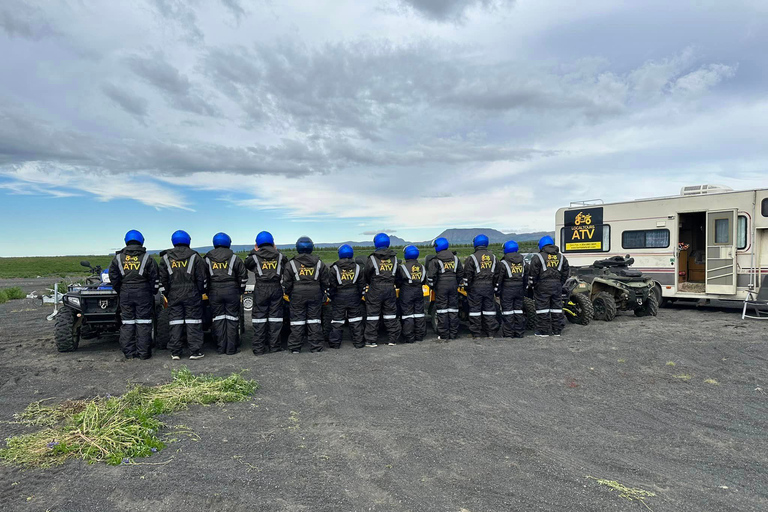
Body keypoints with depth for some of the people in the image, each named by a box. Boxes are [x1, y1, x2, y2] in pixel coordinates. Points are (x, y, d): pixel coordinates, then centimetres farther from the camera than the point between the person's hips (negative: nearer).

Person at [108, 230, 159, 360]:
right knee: (143, 323, 1)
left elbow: (113, 278, 5)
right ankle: (144, 352, 3)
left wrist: (119, 292, 16)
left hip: (125, 294, 2)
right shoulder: (147, 258, -1)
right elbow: (155, 278, -2)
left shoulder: (118, 258, 5)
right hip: (144, 294, -2)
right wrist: (153, 292, 10)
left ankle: (129, 352, 11)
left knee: (127, 323, 8)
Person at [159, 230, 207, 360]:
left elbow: (163, 279, 6)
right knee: (193, 322, 1)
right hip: (192, 295, -2)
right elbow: (202, 278, -1)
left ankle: (175, 353, 8)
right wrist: (200, 292, 9)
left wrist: (167, 294, 14)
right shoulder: (195, 257, -1)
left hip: (174, 296, 2)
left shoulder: (166, 258, 5)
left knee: (176, 323, 6)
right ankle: (195, 351, 0)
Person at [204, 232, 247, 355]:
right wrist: (240, 291, 14)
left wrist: (207, 291, 16)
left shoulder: (207, 259, 6)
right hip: (231, 291, -2)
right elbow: (243, 276, 2)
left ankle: (221, 347, 11)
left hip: (214, 292, 2)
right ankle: (231, 348, 5)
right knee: (232, 319, 4)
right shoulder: (234, 258, 1)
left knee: (218, 319, 8)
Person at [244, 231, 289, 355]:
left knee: (259, 316, 4)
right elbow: (286, 263, 23)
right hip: (276, 288, 2)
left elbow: (246, 264, 16)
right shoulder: (279, 256, 3)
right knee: (275, 316, 9)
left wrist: (254, 251, 19)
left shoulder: (255, 256, -3)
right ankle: (274, 345, 13)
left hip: (260, 289, -2)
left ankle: (258, 348, 4)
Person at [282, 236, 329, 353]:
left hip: (297, 295, -1)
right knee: (314, 319, 8)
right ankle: (316, 346, 11)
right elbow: (325, 281, 7)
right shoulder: (319, 263, 4)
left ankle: (295, 347, 8)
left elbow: (287, 283, -1)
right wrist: (322, 293, 20)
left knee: (297, 319, 5)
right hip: (315, 294, 2)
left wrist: (289, 294, 14)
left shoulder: (291, 264, -2)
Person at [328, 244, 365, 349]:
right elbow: (361, 284, 6)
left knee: (337, 320, 6)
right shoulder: (357, 267, 3)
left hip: (339, 297, -2)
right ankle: (358, 342, 13)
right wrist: (360, 296, 15)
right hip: (354, 297, 2)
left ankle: (334, 343, 9)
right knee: (356, 320, 9)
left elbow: (332, 286, -3)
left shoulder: (334, 268, -5)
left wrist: (332, 297, 7)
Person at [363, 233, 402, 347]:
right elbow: (396, 274, 11)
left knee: (372, 314, 3)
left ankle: (371, 340, 4)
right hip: (390, 288, 4)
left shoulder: (372, 258, -7)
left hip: (375, 290, -4)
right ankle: (393, 339, 16)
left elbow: (367, 274, 0)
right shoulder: (394, 258, 6)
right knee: (390, 314, 12)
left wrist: (368, 284, 17)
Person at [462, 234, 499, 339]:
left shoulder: (472, 258, -6)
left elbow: (467, 275, -7)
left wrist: (466, 286, 3)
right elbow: (497, 273, 14)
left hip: (475, 287, -4)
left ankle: (476, 334, 3)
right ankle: (491, 333, 13)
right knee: (489, 309, 10)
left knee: (475, 309, 1)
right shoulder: (493, 257, 10)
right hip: (489, 287, 4)